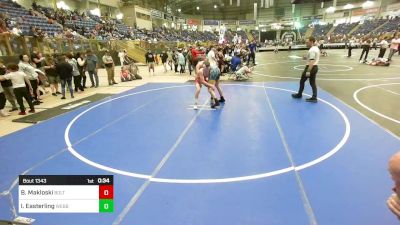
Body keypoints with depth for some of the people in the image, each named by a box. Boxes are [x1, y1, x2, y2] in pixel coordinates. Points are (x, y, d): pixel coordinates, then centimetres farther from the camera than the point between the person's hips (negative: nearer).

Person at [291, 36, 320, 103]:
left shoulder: (312, 50, -21)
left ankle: (299, 94, 22)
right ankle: (314, 97, 8)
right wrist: (307, 58, 14)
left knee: (302, 81, 8)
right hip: (315, 67, 9)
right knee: (312, 82, 10)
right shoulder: (316, 48, 12)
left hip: (310, 67, -9)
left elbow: (311, 62, -26)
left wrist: (308, 71, -28)